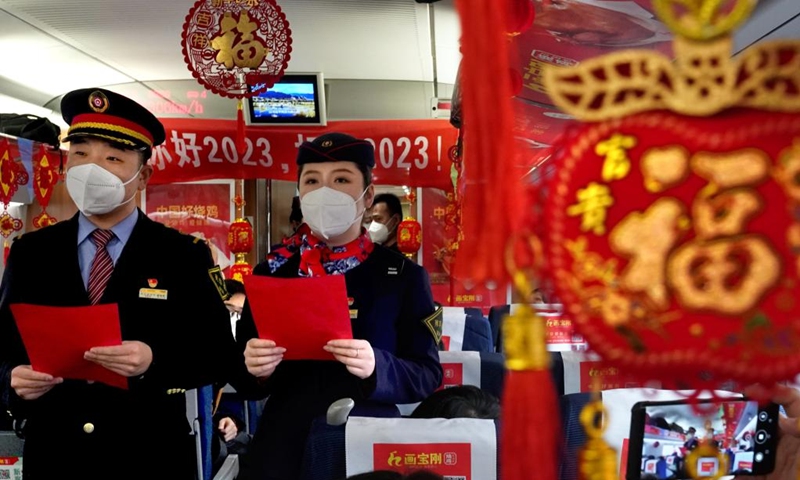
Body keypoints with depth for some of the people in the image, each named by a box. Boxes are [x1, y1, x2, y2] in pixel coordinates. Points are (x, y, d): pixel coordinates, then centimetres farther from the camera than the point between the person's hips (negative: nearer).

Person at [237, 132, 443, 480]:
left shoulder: (403, 276, -4)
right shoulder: (270, 272, 1)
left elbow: (427, 374, -5)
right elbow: (242, 376, 5)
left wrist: (376, 367, -23)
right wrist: (256, 368, -16)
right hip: (283, 442, 2)